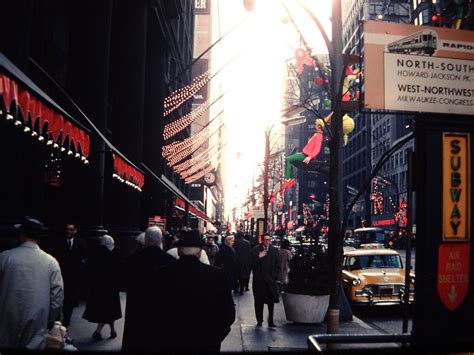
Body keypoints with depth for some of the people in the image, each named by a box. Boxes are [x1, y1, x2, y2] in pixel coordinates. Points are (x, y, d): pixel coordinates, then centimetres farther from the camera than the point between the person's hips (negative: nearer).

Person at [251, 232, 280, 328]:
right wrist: (259, 257, -16)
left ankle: (270, 321, 5)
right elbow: (252, 264, -2)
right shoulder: (255, 250, 2)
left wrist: (274, 276, 1)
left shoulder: (274, 250, 6)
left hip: (270, 279, 1)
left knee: (271, 301, -1)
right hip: (259, 280, -1)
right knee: (259, 302, 4)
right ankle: (259, 320, 13)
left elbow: (277, 265, 9)